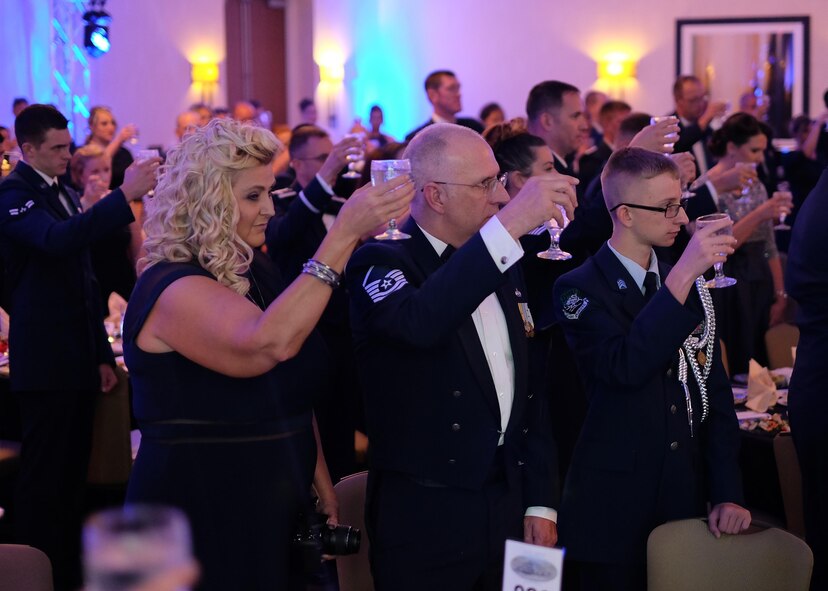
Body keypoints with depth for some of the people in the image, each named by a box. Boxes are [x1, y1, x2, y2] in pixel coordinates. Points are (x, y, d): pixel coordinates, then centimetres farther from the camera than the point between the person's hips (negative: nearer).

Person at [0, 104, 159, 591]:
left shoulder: (67, 195, 16)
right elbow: (58, 239, -32)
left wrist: (103, 354, 18)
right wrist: (126, 195, -35)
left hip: (80, 359, 8)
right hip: (45, 361, -8)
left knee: (74, 476, 12)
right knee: (44, 478, -3)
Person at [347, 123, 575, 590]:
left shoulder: (496, 266, 12)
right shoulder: (382, 263, -10)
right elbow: (419, 322, -34)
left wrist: (541, 501, 10)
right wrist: (508, 227, -35)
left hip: (508, 510, 6)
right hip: (424, 519, -6)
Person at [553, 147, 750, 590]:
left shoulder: (688, 285, 10)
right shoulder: (580, 289, -9)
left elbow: (716, 391, 9)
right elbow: (625, 368, -27)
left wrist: (727, 494, 2)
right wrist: (682, 277, -29)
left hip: (686, 500, 5)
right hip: (613, 506, -5)